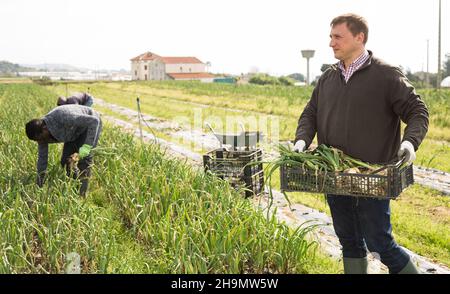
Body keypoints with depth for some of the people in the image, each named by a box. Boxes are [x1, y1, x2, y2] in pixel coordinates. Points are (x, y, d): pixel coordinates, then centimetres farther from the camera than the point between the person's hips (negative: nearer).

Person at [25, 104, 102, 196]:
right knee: (66, 159, -2)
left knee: (85, 157, -20)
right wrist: (39, 186, -6)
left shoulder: (64, 117, -42)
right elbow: (42, 158, -9)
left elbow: (94, 121, -39)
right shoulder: (41, 131, -18)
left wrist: (87, 146, -45)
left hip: (92, 124, -7)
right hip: (75, 130, 7)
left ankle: (81, 194, -13)